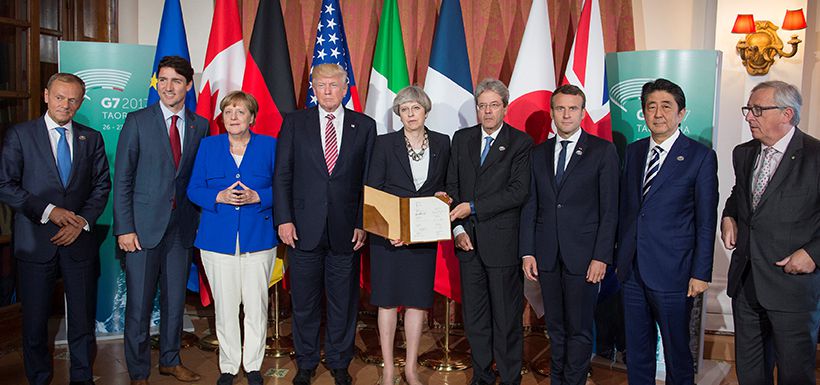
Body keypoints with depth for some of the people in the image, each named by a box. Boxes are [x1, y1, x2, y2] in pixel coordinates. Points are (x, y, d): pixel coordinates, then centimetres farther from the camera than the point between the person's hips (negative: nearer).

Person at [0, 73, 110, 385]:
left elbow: (102, 185, 7)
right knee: (35, 319, 9)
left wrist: (82, 221, -7)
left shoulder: (92, 138, 8)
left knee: (83, 317, 8)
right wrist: (48, 211, -14)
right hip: (35, 241, -2)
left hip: (79, 240, 2)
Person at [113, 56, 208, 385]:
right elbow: (122, 178, -3)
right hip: (144, 225, -3)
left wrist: (199, 219, 0)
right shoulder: (137, 121, -1)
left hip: (182, 226, 3)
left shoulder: (200, 126, 6)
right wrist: (124, 228, -9)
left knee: (175, 299, 14)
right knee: (139, 304, 3)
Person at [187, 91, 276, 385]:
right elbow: (193, 190, 6)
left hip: (258, 238, -1)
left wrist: (257, 196, -15)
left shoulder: (269, 145, 4)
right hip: (218, 239, 1)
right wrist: (219, 197, -13)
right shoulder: (208, 146, 8)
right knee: (225, 307, 6)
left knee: (256, 306, 4)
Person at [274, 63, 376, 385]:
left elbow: (369, 180, 3)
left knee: (343, 301, 10)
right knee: (304, 302, 11)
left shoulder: (364, 126, 5)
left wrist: (363, 223, -3)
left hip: (346, 230, 0)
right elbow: (282, 174, 2)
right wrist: (284, 219, -6)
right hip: (304, 228, 0)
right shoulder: (294, 122, 5)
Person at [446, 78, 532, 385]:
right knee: (474, 315, 13)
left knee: (507, 317, 4)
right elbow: (452, 186, 9)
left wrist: (473, 207, -16)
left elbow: (519, 191, -12)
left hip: (503, 242, -4)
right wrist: (458, 227, -2)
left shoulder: (520, 142, -3)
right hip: (469, 242, 4)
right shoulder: (461, 139, 11)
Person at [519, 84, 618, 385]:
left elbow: (609, 209, -4)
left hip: (583, 255, -3)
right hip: (547, 256, 4)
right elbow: (530, 206, 9)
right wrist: (527, 252, 2)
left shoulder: (603, 151, 0)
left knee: (579, 329, 3)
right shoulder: (539, 153, 11)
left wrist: (601, 257, -10)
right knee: (555, 328, 13)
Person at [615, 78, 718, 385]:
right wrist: (622, 256, 11)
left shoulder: (701, 157, -5)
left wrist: (701, 273, -8)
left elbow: (706, 222, -6)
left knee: (677, 351, 8)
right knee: (636, 350, 15)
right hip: (633, 271, 5)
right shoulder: (633, 151, 10)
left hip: (673, 273, -4)